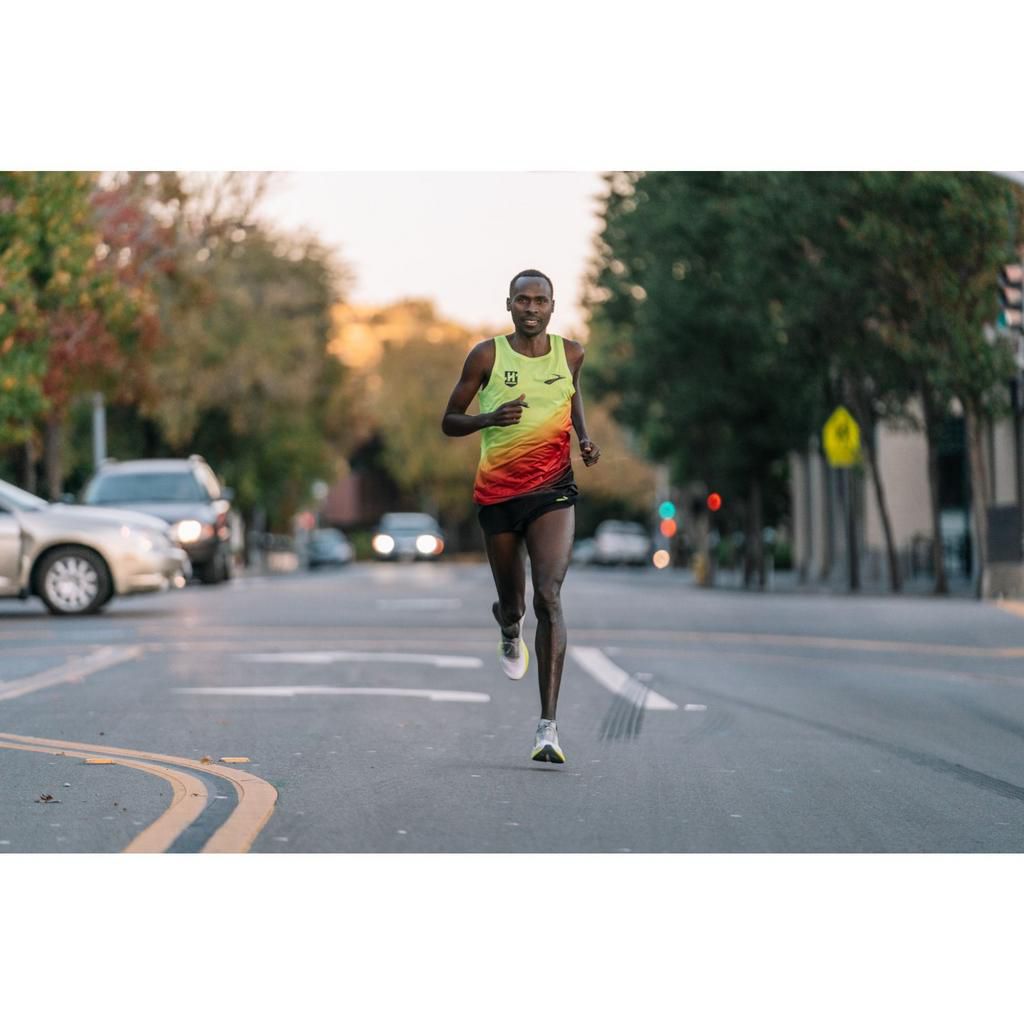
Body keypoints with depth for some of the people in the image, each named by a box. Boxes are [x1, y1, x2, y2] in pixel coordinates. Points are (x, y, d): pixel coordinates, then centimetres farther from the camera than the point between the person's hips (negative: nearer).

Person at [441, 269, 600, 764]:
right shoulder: (487, 356, -3)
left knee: (549, 597, -19)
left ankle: (548, 725, -22)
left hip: (553, 491, 0)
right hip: (498, 493, 1)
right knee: (512, 602, 14)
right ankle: (510, 629, 57)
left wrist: (584, 436, 8)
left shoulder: (570, 353, 3)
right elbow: (449, 422, 2)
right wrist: (490, 418, -19)